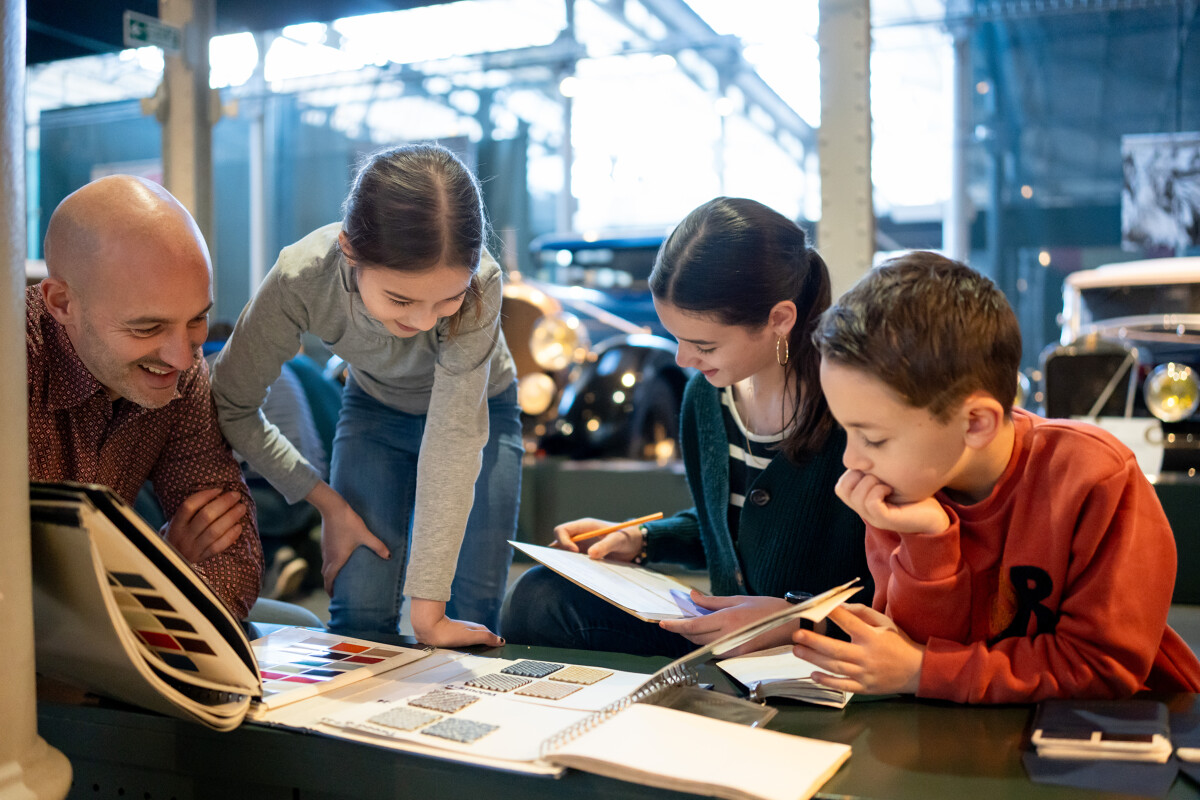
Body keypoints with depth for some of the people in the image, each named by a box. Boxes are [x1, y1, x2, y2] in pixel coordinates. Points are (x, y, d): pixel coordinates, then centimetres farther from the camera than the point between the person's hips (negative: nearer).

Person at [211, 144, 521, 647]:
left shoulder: (478, 283, -40)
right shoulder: (301, 278, -35)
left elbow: (455, 434, -41)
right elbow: (231, 405, -21)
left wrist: (428, 610, -41)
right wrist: (327, 502, -20)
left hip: (479, 411, -1)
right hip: (375, 411, 1)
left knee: (468, 626, -10)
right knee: (357, 620, -9)